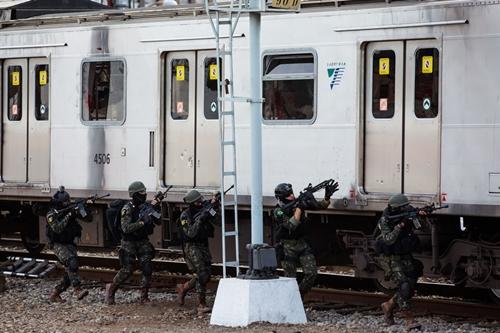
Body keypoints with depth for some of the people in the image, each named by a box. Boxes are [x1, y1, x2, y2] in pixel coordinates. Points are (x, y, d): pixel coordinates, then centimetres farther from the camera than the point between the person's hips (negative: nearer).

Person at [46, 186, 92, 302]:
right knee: (71, 262, -30)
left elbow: (88, 217, 3)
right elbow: (58, 229, -24)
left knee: (69, 272, -2)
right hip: (58, 245, -6)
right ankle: (77, 290, -36)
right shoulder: (51, 215, -9)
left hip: (70, 244, 6)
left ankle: (54, 295, 12)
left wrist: (84, 209, -17)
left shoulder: (70, 210, 4)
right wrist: (68, 216, -27)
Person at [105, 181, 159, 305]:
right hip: (129, 242, -5)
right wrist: (142, 222, -30)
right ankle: (111, 289, 16)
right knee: (127, 270, -5)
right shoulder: (128, 209, -14)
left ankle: (144, 297, 2)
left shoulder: (145, 206, 5)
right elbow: (126, 228, -24)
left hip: (143, 242, 5)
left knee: (147, 268, -5)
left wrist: (154, 208, -8)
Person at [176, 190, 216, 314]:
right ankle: (201, 305, -14)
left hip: (204, 246, 7)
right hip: (191, 247, -7)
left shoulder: (204, 210, 7)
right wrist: (200, 219, -25)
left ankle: (183, 288, 29)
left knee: (206, 275, 6)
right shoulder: (185, 216, -10)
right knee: (201, 274, -17)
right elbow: (191, 233, -19)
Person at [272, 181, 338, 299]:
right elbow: (291, 225, -30)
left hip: (303, 244, 5)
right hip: (288, 247, -5)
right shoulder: (278, 212, -16)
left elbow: (320, 206, 0)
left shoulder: (298, 203, -1)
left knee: (311, 273, -7)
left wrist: (327, 197, -19)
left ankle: (299, 296, 13)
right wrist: (299, 208, -31)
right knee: (290, 279, -1)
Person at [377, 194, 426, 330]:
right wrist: (400, 225, -32)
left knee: (411, 286, 6)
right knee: (404, 286, -17)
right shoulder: (385, 221, -16)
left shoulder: (406, 214, -2)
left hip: (406, 256, 6)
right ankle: (409, 320, -14)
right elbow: (388, 240, -24)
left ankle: (389, 306, 29)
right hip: (391, 259, -6)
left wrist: (420, 214, -25)